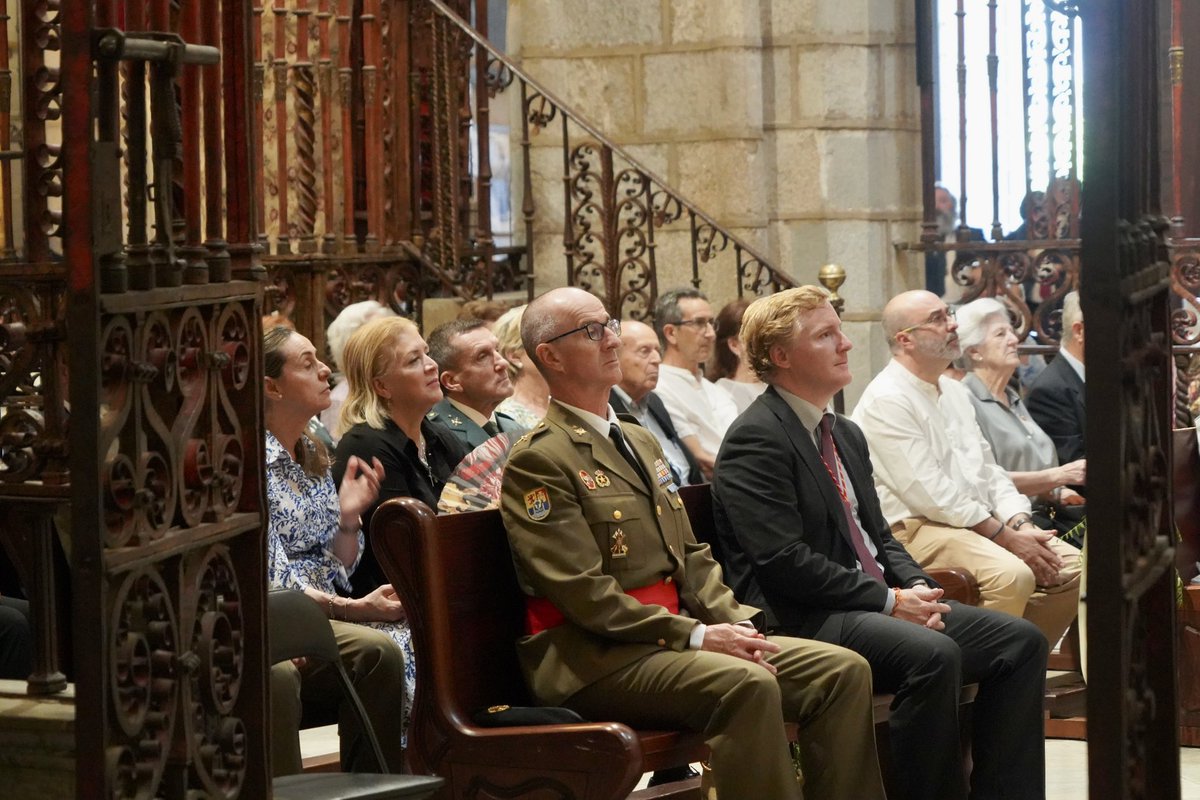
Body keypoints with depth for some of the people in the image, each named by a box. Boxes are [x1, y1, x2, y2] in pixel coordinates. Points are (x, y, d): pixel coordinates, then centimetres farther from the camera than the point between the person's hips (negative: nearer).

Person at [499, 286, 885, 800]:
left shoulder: (641, 443, 22)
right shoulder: (537, 461, -7)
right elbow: (584, 593, -15)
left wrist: (736, 623, 1)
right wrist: (695, 636, -19)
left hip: (671, 633, 9)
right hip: (595, 659, -9)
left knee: (843, 670, -8)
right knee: (747, 685, -33)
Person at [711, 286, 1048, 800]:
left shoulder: (847, 434, 20)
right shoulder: (756, 440, -10)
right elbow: (784, 561, -18)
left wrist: (916, 586, 1)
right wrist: (887, 600, -16)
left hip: (879, 602, 9)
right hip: (804, 621, -9)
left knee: (1021, 641, -5)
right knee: (933, 654, -33)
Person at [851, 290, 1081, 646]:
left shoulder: (955, 392, 19)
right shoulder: (887, 400, -11)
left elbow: (988, 468, 20)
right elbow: (929, 493, -17)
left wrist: (1021, 523, 1)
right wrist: (1006, 537, -16)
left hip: (980, 522, 9)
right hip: (917, 529, -9)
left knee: (1072, 567, -6)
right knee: (1012, 575, -32)